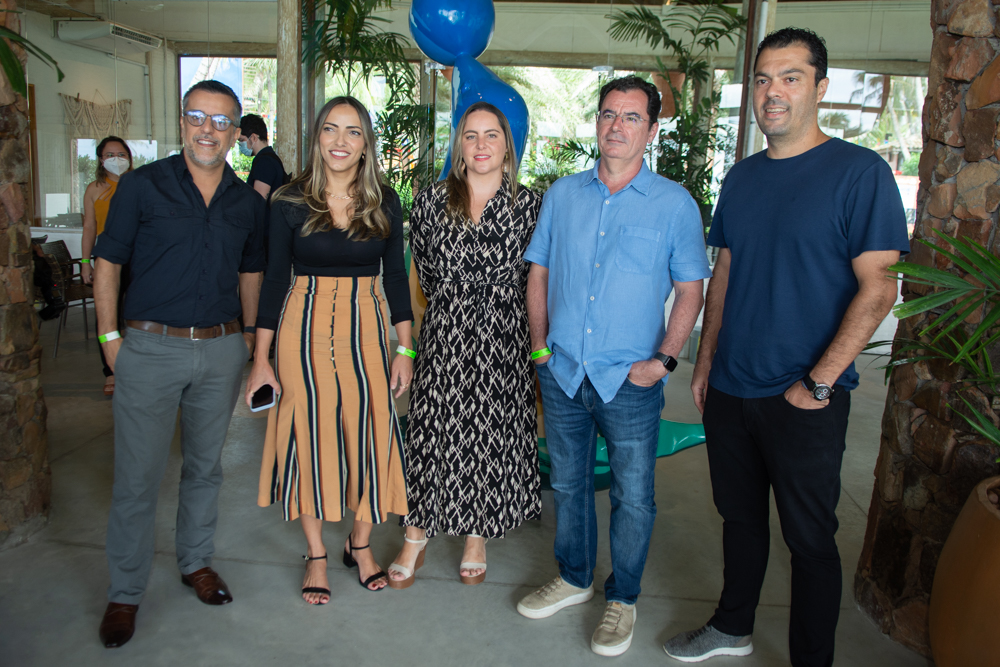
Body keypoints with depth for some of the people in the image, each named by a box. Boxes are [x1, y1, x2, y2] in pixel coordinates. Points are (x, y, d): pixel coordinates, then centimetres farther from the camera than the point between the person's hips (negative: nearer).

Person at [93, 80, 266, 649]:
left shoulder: (248, 202, 7)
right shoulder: (142, 186, -2)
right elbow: (107, 264, 1)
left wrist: (248, 339, 10)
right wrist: (110, 338, -4)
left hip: (221, 350, 3)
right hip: (150, 349, -3)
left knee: (206, 465, 15)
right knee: (138, 476, 2)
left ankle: (197, 561, 34)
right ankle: (125, 592, 19)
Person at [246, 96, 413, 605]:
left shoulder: (385, 202, 2)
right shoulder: (290, 201, -2)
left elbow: (395, 275, 6)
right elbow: (275, 278, 1)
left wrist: (404, 348, 2)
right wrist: (262, 358, -1)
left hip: (366, 325, 1)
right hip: (304, 326, -1)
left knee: (370, 434, 3)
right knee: (309, 435, 5)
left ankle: (360, 543, 26)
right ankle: (316, 556, 23)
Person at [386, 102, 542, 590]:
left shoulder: (529, 206, -1)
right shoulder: (431, 201, 1)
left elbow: (536, 274, 6)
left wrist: (497, 307, 5)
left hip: (503, 338, 0)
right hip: (443, 334, 1)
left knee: (492, 431, 8)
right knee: (431, 427, 4)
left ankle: (477, 538, 28)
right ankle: (416, 536, 24)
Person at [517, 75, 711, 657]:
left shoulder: (675, 204, -3)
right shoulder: (563, 194, 6)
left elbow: (690, 291, -1)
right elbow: (539, 273, 11)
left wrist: (665, 358, -11)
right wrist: (540, 346, 3)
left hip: (630, 380, -3)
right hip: (563, 373, 3)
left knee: (634, 496, 7)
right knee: (568, 483, 17)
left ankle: (622, 599, 29)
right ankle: (574, 579, 39)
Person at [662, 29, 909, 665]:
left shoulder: (860, 171, -9)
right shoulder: (742, 177, 9)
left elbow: (878, 289, -13)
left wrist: (818, 382, -16)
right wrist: (706, 361, 10)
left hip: (805, 399, -5)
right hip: (730, 390, 6)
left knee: (811, 539, 7)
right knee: (740, 516, 19)